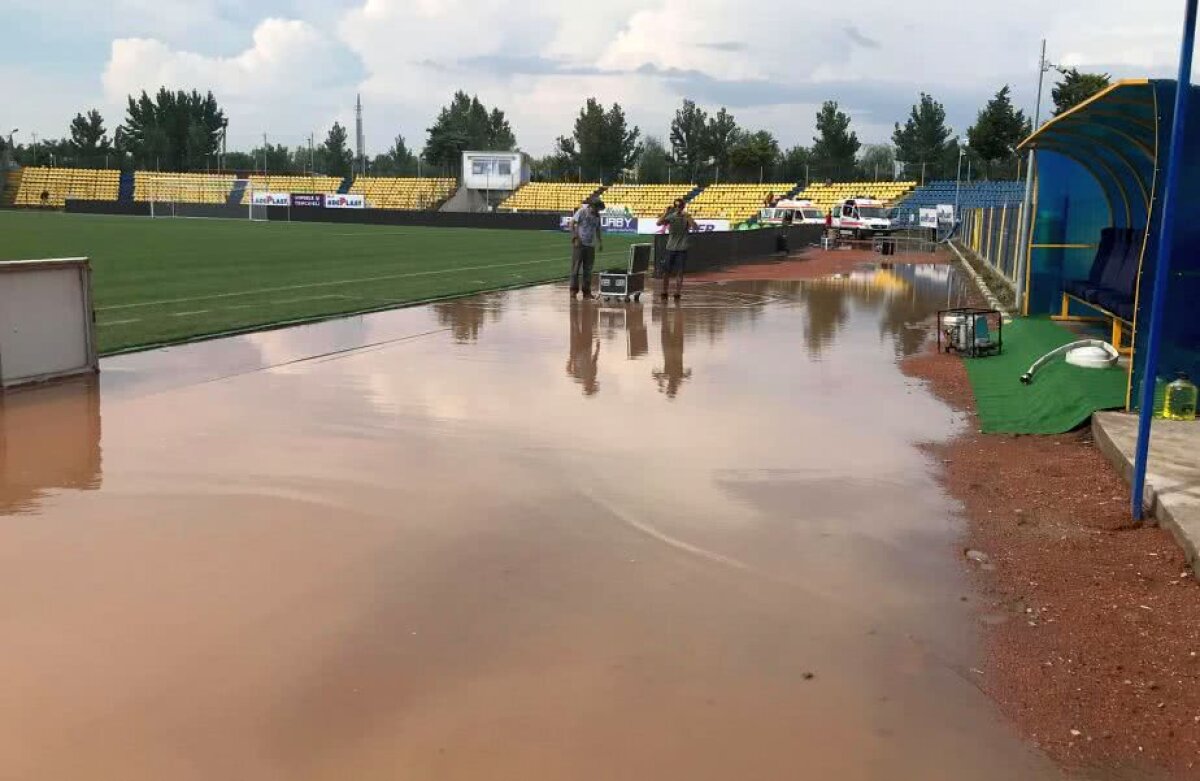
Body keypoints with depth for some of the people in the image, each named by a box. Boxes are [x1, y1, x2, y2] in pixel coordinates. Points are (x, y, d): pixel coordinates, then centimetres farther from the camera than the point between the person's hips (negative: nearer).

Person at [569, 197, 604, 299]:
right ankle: (574, 289, 3)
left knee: (588, 269, 6)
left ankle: (586, 291, 10)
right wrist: (575, 237, -15)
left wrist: (600, 242, 15)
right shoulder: (582, 212, -4)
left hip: (590, 245, 5)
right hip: (579, 244, -5)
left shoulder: (597, 216, 13)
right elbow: (572, 224, -7)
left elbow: (598, 230, 21)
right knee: (576, 267, -2)